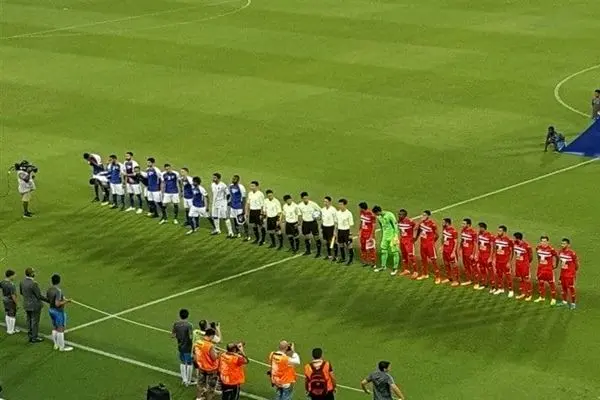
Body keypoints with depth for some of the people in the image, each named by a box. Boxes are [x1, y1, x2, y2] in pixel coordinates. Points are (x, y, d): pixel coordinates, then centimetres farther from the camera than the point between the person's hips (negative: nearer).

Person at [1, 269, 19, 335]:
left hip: (5, 300, 8)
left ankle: (9, 329, 31)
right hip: (11, 301, -8)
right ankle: (11, 330, 17)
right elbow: (13, 295, -26)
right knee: (12, 315, 7)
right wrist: (16, 303, -16)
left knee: (7, 314, 19)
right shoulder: (11, 285, -28)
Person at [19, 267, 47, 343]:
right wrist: (48, 300, -9)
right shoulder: (33, 284, -27)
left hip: (27, 305, 7)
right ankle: (35, 338, 15)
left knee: (29, 321, 17)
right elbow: (39, 296, -21)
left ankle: (30, 336, 27)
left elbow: (21, 292, 11)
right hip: (35, 305, -7)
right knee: (35, 322, 6)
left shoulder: (22, 282, -4)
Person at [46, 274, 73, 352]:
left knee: (54, 328, 18)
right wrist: (66, 301, -14)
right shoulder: (58, 291, -25)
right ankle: (62, 347, 10)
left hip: (51, 310, 8)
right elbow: (57, 304, -27)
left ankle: (56, 344, 27)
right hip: (58, 311, -8)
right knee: (60, 329, 2)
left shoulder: (49, 290, 0)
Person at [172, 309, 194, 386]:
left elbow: (172, 335, 2)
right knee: (189, 363, 8)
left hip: (180, 346, 5)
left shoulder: (176, 324, -5)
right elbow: (191, 337, -23)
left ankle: (184, 379, 25)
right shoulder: (189, 325, -21)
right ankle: (188, 381, 13)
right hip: (188, 347, -5)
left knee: (182, 362, 21)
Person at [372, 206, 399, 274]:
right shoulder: (379, 217, 4)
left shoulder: (389, 215, -19)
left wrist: (396, 236, -19)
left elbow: (395, 225, -17)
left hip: (392, 236, -8)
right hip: (385, 236, 8)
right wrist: (382, 236, 21)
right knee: (383, 251, 13)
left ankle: (395, 268, 7)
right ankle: (383, 266, 27)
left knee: (394, 252, -1)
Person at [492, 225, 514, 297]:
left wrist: (509, 262, -11)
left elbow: (511, 252, -10)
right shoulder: (496, 239, 2)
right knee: (499, 275, 15)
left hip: (505, 262, -6)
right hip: (498, 261, 6)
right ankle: (500, 289, 29)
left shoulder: (508, 240, -15)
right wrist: (493, 259, 10)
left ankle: (511, 291, 8)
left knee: (508, 276, 1)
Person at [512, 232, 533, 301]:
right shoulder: (515, 244, -3)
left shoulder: (526, 246, -23)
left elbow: (531, 255, -9)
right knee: (520, 279, 16)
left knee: (526, 280, 2)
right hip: (518, 264, 7)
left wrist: (527, 263, 4)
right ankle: (522, 293, 29)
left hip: (525, 265, -7)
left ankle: (529, 295, 13)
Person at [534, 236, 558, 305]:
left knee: (551, 283, 2)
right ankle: (542, 297, 31)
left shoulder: (551, 249, -18)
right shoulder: (538, 248, -1)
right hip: (540, 268, 6)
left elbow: (556, 257, -6)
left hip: (549, 268, -6)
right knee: (540, 282, 15)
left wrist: (555, 265, 1)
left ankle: (553, 299, 10)